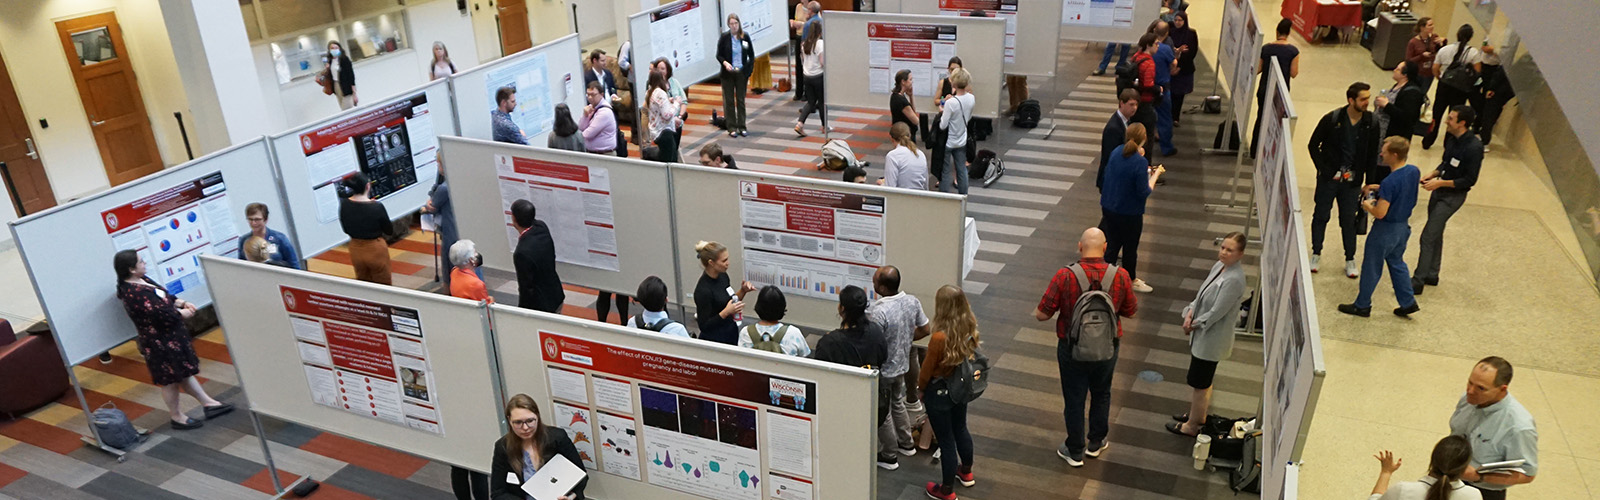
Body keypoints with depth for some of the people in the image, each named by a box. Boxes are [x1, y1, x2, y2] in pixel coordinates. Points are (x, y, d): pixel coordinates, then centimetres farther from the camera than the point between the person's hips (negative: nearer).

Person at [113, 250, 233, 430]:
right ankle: (177, 417, 22)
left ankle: (208, 403, 29)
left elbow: (166, 297, 13)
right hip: (160, 342, -10)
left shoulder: (142, 280, 4)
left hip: (171, 335, 10)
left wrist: (182, 303, -4)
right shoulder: (133, 294, -27)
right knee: (170, 379, 5)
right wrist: (182, 313, -13)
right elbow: (159, 314, -29)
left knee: (184, 371, 19)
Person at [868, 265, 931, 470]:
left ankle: (889, 457, 30)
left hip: (883, 370, -7)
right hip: (902, 364, 7)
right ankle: (906, 444, 46)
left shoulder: (877, 312, -33)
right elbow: (924, 330, 2)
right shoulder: (912, 301, -11)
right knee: (898, 403, 29)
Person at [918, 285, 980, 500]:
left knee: (946, 440, 10)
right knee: (960, 429, 28)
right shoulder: (970, 327, -13)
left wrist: (920, 387, 2)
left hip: (939, 393, -7)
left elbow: (927, 369, -18)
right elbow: (971, 355, 2)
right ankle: (966, 473, 51)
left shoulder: (940, 338, -33)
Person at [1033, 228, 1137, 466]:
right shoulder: (1120, 276, -15)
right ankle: (1095, 443, 41)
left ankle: (1075, 452, 28)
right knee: (1101, 394, 25)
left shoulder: (1065, 276, -22)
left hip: (1072, 350, -2)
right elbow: (1130, 311, 0)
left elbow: (1041, 314, -17)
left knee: (1074, 399, 14)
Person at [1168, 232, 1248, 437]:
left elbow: (1216, 313, -24)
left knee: (1200, 383, 7)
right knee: (1204, 381, 25)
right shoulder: (1219, 266, 0)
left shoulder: (1234, 280, -27)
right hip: (1202, 334, 9)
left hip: (1211, 339, -9)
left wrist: (1194, 324, -11)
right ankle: (1199, 415, 43)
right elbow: (1203, 293, 10)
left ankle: (1192, 426, 23)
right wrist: (1190, 312, -6)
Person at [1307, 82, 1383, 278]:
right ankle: (1316, 254, 21)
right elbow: (1314, 145, -1)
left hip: (1352, 181, 2)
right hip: (1329, 178, -1)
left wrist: (1370, 183, 3)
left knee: (1349, 220, 7)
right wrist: (1323, 169, -9)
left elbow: (1372, 156, 6)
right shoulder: (1332, 119, -10)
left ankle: (1350, 259, 19)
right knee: (1321, 216, 6)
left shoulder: (1371, 124, -2)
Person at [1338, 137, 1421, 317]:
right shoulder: (1414, 171, -5)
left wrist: (1367, 205, -11)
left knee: (1371, 267, 8)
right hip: (1404, 226, 8)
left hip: (1386, 229, -8)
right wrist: (1378, 188, 9)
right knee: (1397, 262, 24)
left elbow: (1380, 213, -30)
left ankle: (1362, 305, 21)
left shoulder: (1389, 182, -30)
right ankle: (1408, 302, 29)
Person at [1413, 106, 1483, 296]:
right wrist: (1433, 174, 0)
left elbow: (1470, 180, -19)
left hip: (1453, 196, -8)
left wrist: (1440, 182, -21)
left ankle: (1418, 281, -2)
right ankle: (1432, 275, 33)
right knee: (1436, 234, 19)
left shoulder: (1474, 147, -23)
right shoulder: (1451, 138, 0)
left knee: (1427, 237, -9)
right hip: (1439, 190, 8)